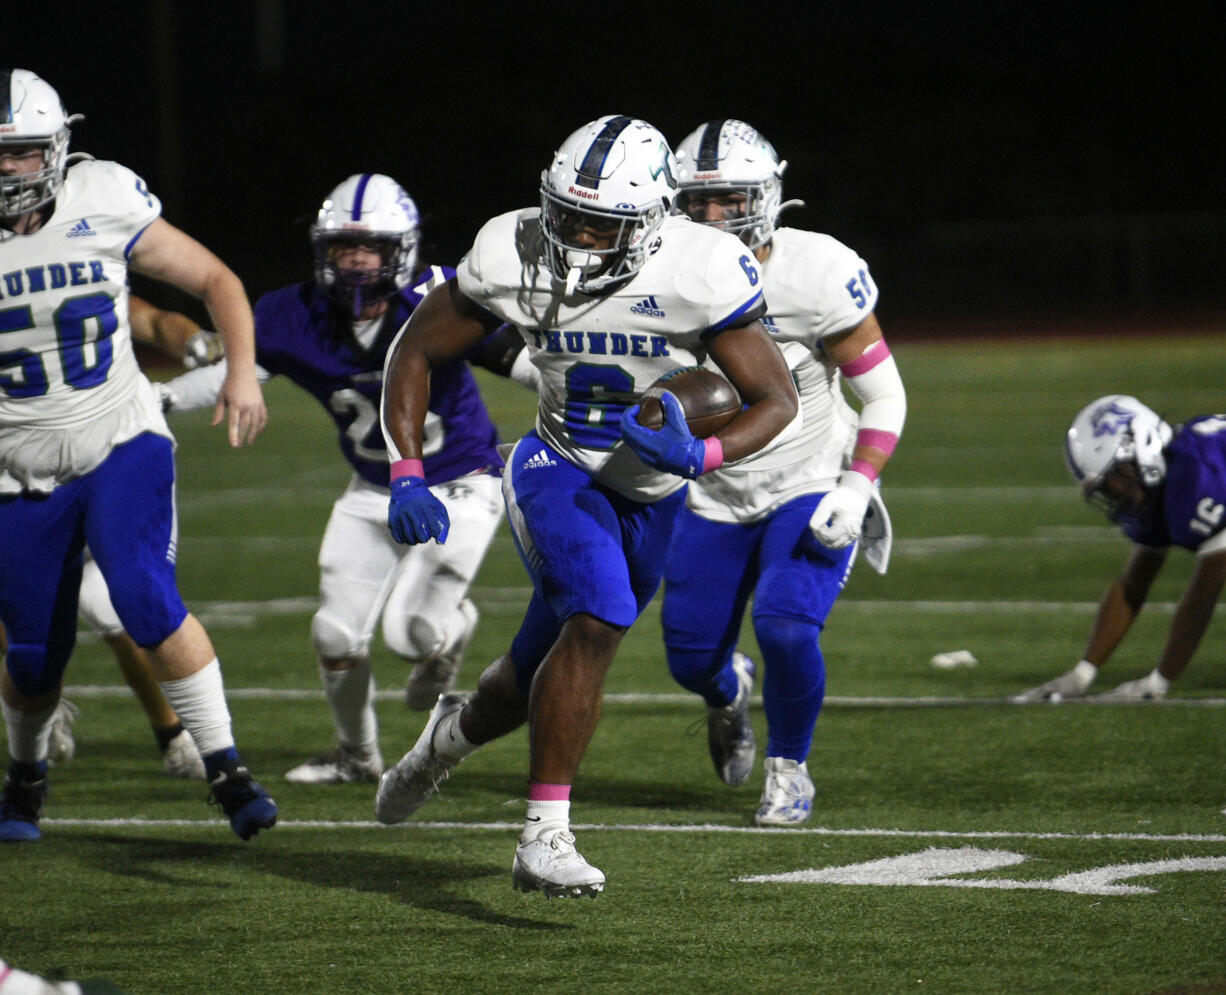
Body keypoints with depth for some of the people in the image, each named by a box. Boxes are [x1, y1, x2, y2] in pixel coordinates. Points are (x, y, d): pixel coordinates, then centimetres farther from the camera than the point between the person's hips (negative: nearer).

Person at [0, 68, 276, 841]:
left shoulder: (105, 209, -8)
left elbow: (216, 281, 1)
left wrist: (243, 372, -13)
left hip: (123, 448, -1)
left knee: (149, 604, -23)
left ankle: (227, 771, -15)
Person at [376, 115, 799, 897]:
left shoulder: (701, 271, -23)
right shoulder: (512, 256, -19)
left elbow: (777, 399, -17)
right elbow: (417, 351, -5)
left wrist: (701, 456, -36)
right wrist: (407, 476, -15)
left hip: (655, 496, 2)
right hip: (559, 470, -2)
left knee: (551, 668, 12)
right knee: (597, 622, -28)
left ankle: (459, 729, 47)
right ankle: (544, 837, -24)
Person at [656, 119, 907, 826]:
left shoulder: (818, 275, -21)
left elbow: (885, 396, -13)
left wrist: (856, 488, -23)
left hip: (810, 488, -3)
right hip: (714, 495, 4)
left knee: (786, 628, -25)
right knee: (692, 659, 3)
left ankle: (790, 771, 4)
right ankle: (731, 694, 44)